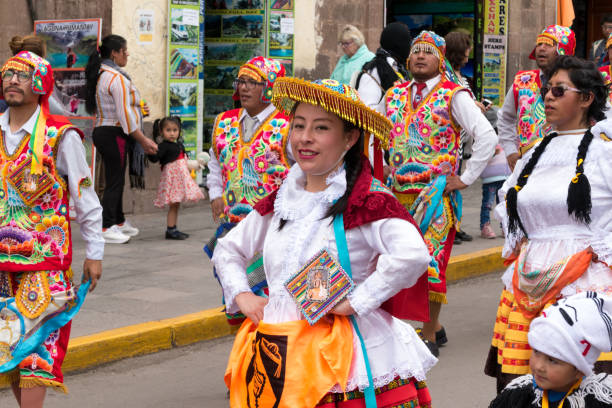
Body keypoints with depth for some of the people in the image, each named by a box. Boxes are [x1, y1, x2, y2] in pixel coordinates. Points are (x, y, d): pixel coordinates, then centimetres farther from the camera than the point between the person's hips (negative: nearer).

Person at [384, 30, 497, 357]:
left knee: (431, 260, -6)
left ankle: (429, 336, 3)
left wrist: (466, 178, -11)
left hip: (436, 192, -5)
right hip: (399, 192, 6)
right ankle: (434, 326, 22)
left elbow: (487, 137, -9)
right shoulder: (395, 95, 12)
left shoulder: (453, 95, -4)